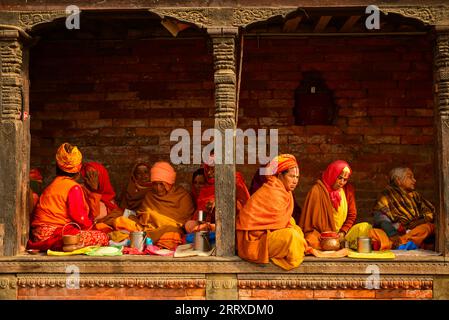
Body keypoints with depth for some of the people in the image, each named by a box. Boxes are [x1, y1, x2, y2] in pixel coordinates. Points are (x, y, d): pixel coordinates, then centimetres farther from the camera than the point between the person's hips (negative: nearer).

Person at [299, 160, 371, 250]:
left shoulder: (348, 190, 7)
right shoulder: (317, 190, -6)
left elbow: (352, 215, 12)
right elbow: (311, 220, -5)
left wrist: (343, 232, -4)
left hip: (341, 234, 4)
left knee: (366, 227, -18)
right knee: (313, 241, -36)